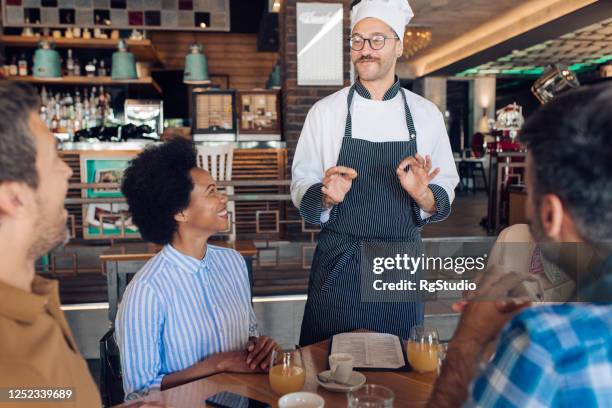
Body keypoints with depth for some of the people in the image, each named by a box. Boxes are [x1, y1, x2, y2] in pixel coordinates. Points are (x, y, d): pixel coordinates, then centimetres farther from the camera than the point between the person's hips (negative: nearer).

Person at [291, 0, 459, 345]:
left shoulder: (426, 114, 2)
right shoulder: (325, 111, -1)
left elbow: (445, 196, 4)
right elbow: (302, 186, 0)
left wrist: (423, 194, -17)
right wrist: (326, 196, -20)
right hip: (337, 264, -1)